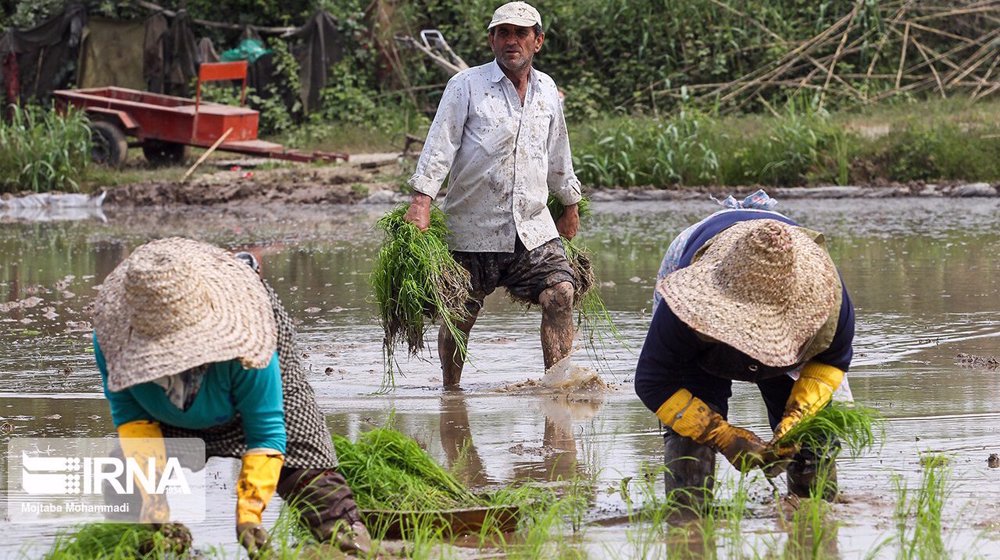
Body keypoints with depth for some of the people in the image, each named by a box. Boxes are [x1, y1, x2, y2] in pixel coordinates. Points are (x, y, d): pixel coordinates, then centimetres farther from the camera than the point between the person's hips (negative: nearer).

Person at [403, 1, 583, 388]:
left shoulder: (547, 91, 12)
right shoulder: (466, 86, -3)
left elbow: (558, 156, 25)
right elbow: (440, 145, -10)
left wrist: (571, 207, 33)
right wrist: (422, 200, -22)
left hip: (534, 228, 3)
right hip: (473, 227, -3)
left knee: (560, 293, -16)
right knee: (459, 317, 3)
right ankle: (449, 392, 21)